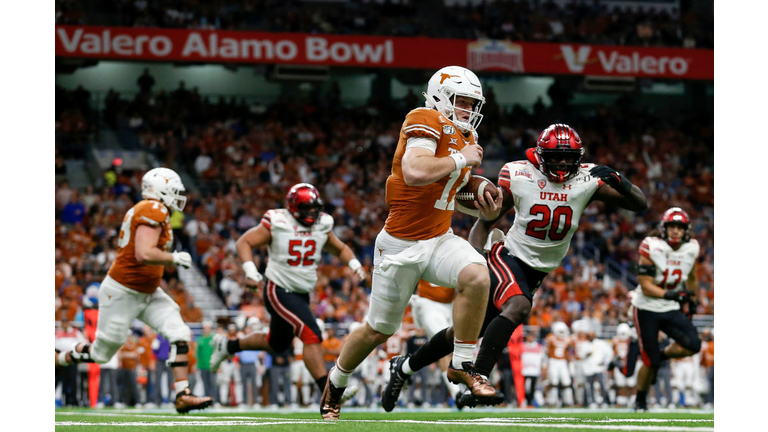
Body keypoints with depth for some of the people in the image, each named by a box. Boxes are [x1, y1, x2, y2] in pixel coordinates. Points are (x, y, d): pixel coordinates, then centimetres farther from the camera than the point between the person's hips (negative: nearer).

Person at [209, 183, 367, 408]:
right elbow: (244, 242, -7)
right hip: (279, 291, -8)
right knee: (312, 335, -21)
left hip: (302, 294, 8)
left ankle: (227, 345, 43)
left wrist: (354, 263, -3)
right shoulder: (276, 223, -13)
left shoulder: (322, 226, 2)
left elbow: (340, 249, 18)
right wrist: (250, 269, -22)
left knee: (278, 344, 23)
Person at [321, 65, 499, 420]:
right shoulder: (426, 122, -15)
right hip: (401, 245, -6)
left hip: (439, 240, 6)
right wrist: (461, 158, -20)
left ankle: (462, 365, -12)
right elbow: (415, 173, -33)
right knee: (378, 331, 8)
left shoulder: (464, 137, 10)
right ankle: (334, 385, 35)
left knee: (477, 277, -26)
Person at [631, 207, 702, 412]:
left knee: (693, 345, -17)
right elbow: (646, 286, -21)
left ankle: (662, 356, 12)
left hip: (671, 310, 4)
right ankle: (640, 399, 21)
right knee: (650, 362, -5)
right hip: (647, 310, -4)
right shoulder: (651, 248, -19)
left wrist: (693, 301, 22)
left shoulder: (691, 249, -3)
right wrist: (671, 295, -33)